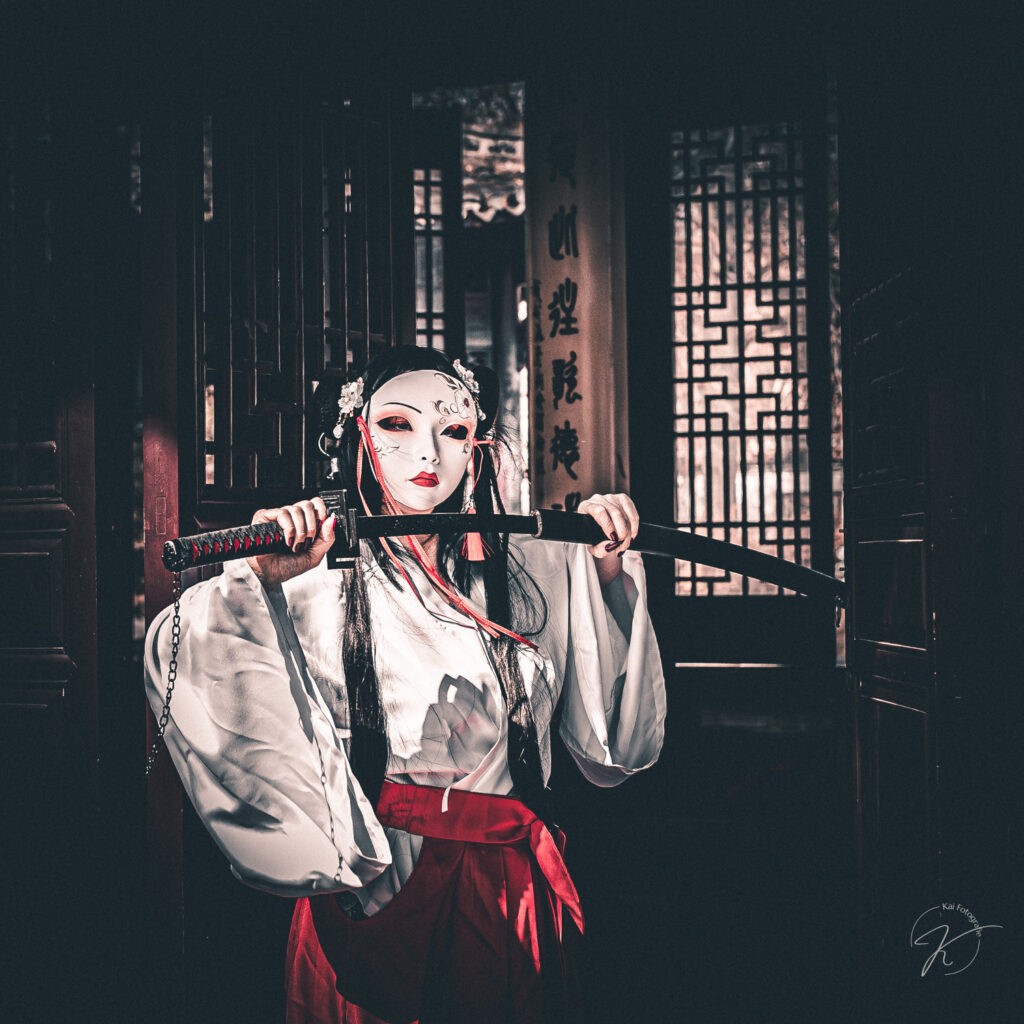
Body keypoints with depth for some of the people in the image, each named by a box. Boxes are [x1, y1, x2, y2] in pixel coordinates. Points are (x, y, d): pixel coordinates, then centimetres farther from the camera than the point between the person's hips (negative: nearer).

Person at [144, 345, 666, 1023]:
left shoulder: (539, 573, 1)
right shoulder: (318, 581, -6)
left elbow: (619, 747, -1)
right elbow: (173, 663, -16)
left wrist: (612, 578, -7)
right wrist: (257, 580, -28)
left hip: (510, 896, 2)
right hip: (364, 892, -2)